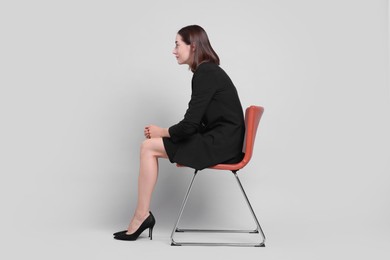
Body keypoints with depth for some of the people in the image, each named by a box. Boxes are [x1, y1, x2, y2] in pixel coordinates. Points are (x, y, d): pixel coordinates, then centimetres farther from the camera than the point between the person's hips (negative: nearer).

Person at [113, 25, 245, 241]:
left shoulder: (205, 74, -16)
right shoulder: (208, 71, 14)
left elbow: (190, 125, -19)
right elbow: (197, 124, 16)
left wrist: (162, 132, -1)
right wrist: (162, 132, 8)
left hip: (220, 145, -9)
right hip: (219, 141, 9)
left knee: (149, 147, -8)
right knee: (149, 145, 7)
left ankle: (142, 215, 0)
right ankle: (142, 215, 5)